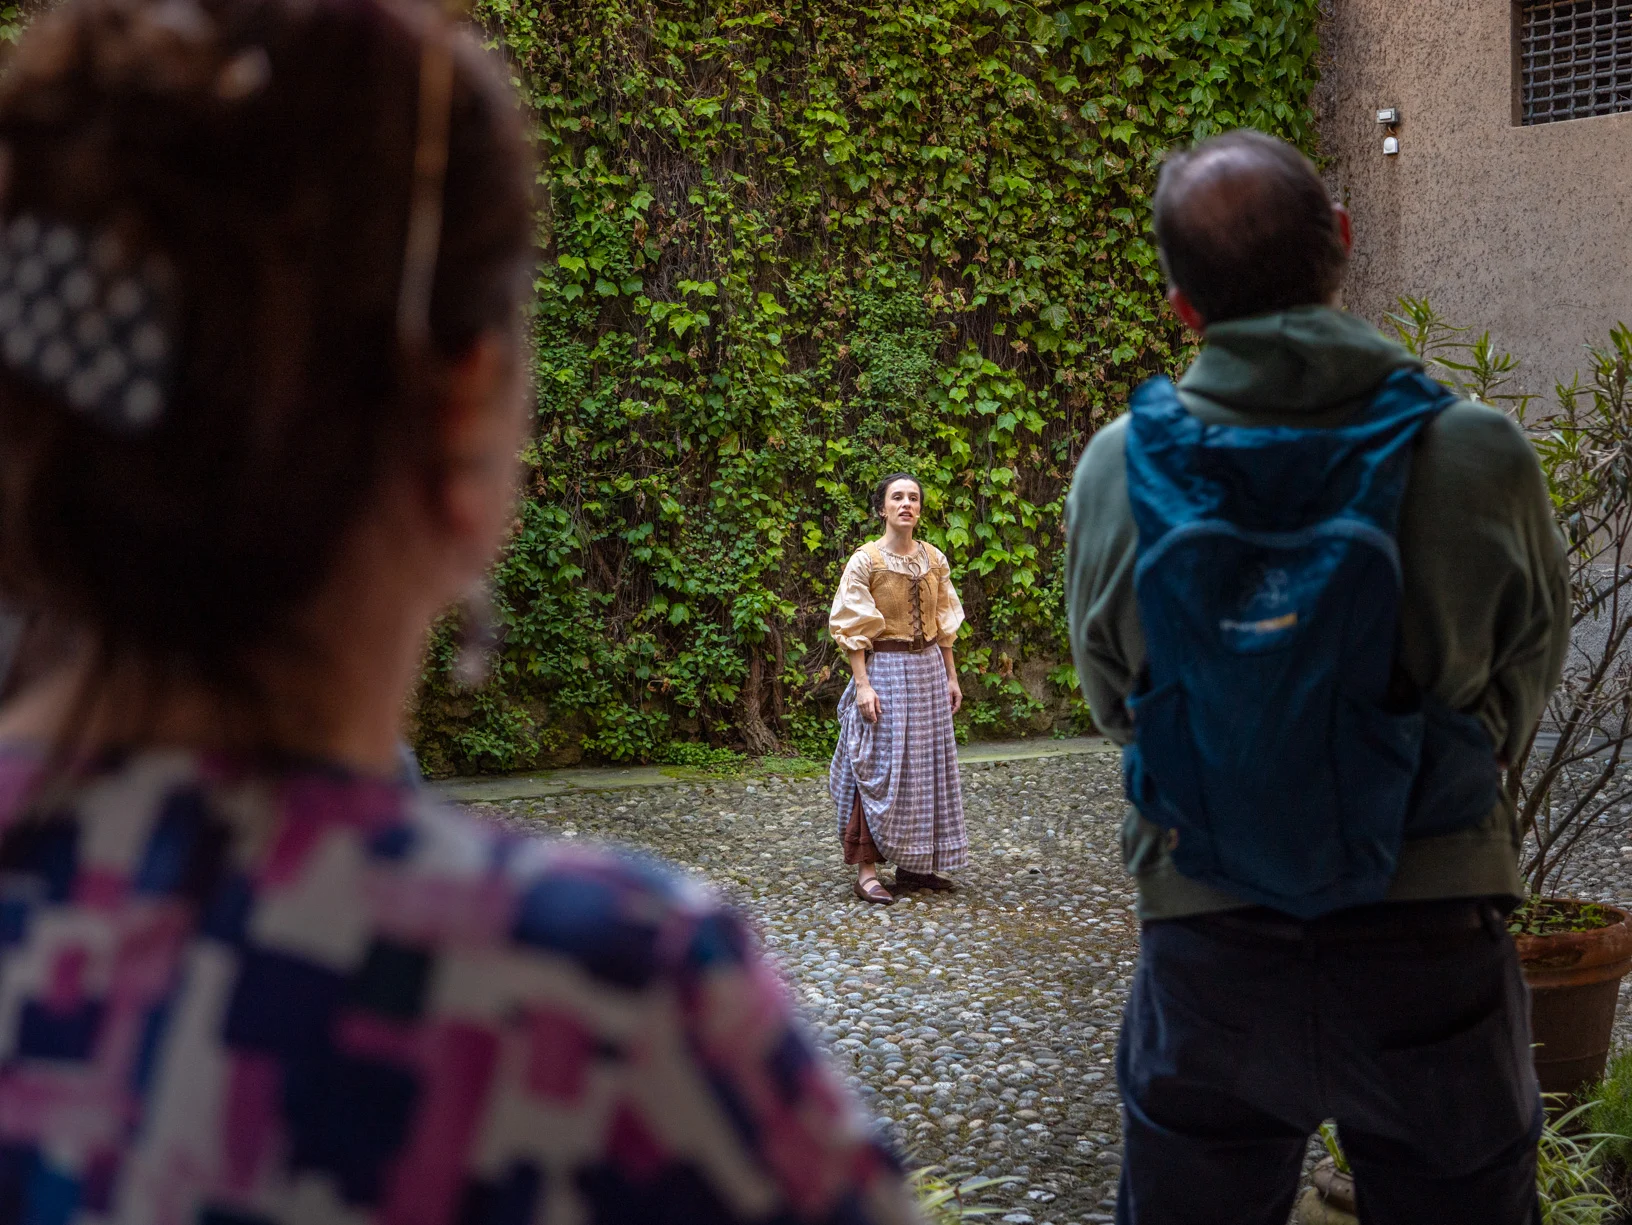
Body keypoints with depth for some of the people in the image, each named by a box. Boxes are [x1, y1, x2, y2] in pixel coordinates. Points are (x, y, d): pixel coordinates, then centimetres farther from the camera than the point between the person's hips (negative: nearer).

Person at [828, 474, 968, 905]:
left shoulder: (934, 559, 8)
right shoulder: (865, 560, -8)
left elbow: (944, 623, 14)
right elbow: (852, 627, -10)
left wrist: (951, 676, 11)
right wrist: (862, 683, -17)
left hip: (929, 669, 6)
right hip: (885, 669, -6)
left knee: (927, 765, 8)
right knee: (880, 767, -6)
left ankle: (914, 865, 17)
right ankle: (866, 870, -3)